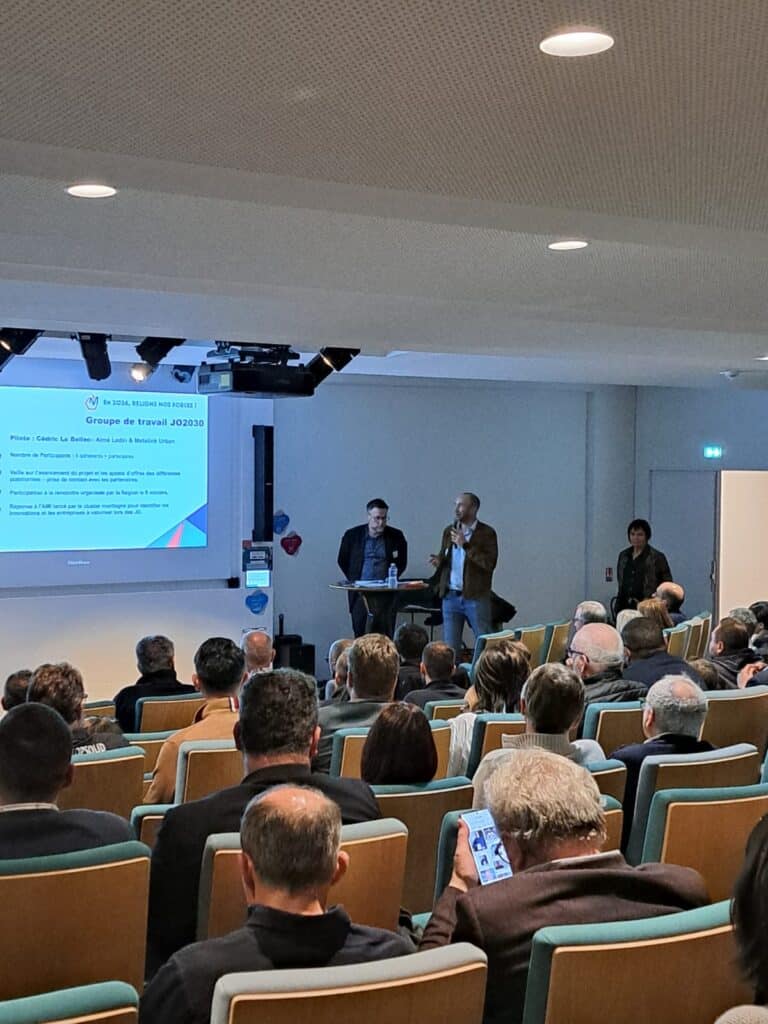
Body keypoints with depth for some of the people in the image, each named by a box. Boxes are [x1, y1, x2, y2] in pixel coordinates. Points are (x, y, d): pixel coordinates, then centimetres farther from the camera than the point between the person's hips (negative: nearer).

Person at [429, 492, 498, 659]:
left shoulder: (486, 533, -5)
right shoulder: (449, 531, 11)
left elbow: (489, 563, -16)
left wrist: (465, 545, -19)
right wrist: (438, 561, -4)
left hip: (476, 597, -5)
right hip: (450, 596, 5)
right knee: (450, 646, 7)